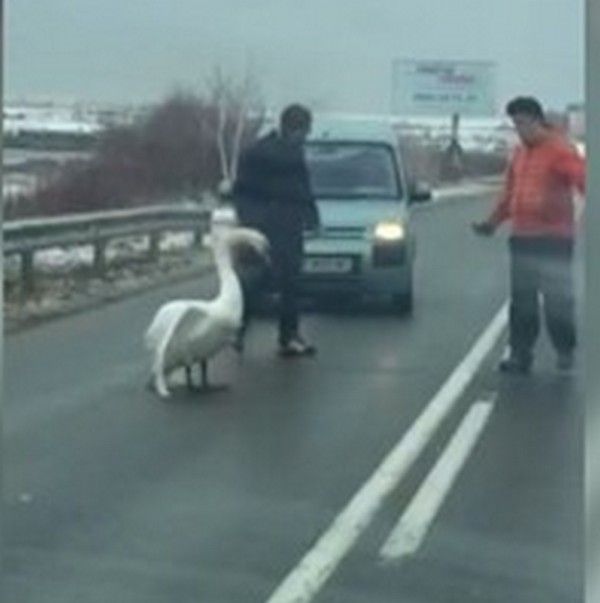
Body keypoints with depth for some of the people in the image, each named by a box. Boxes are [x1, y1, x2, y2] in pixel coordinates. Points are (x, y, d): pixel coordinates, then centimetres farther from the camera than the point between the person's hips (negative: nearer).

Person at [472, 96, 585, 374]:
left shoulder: (559, 150, -9)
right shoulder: (519, 153, 15)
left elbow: (582, 179, -22)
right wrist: (493, 221, 23)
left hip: (554, 238, -7)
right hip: (522, 237, 7)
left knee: (557, 298, -3)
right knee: (522, 300, 9)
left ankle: (565, 351, 12)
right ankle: (520, 354, 15)